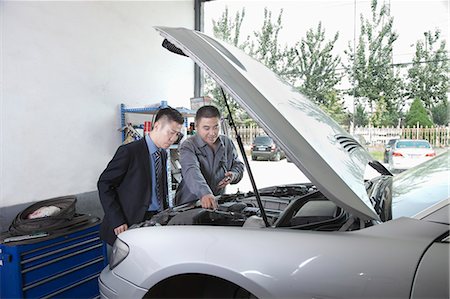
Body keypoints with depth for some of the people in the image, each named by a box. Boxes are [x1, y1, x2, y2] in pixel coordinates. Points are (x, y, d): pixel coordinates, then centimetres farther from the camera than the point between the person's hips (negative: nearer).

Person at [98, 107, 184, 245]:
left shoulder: (163, 154, 12)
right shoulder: (129, 151, -12)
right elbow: (104, 184, -11)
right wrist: (117, 221, -16)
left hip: (158, 219, 6)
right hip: (131, 224, -6)